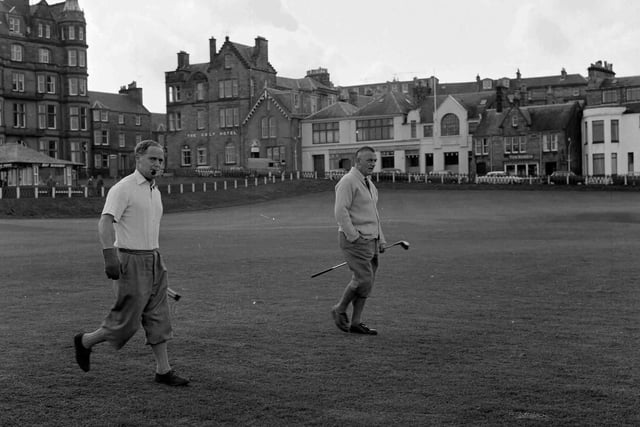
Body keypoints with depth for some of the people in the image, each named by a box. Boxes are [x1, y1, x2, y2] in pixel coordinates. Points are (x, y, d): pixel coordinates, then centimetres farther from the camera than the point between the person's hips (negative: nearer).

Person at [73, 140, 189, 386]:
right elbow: (105, 223, -24)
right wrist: (110, 257, -36)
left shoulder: (155, 192, 14)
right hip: (130, 263, -8)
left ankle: (163, 371, 10)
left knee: (158, 319, 5)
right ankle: (85, 342, 22)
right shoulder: (122, 189, -13)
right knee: (126, 322, -2)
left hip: (153, 262, 8)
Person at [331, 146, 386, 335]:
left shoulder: (369, 184, 19)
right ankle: (340, 310, 8)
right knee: (363, 279, -12)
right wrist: (353, 236, -19)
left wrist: (380, 239, 19)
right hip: (355, 240, -9)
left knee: (367, 281, 6)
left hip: (371, 240, 9)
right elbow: (340, 211, -18)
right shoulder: (348, 182, -11)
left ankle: (356, 322, 12)